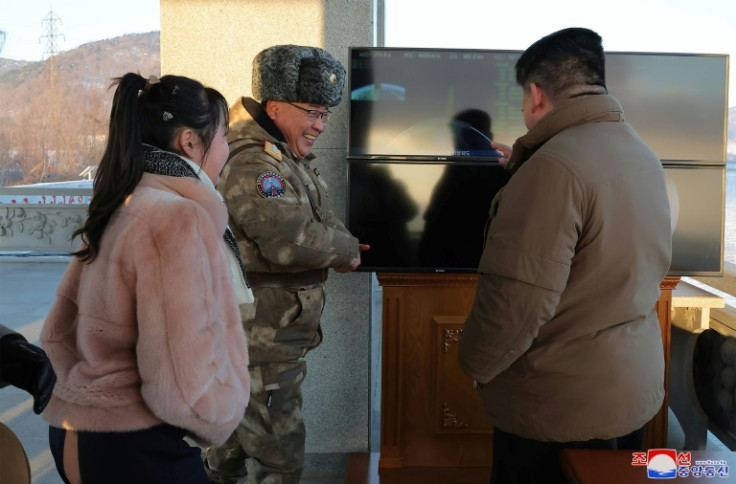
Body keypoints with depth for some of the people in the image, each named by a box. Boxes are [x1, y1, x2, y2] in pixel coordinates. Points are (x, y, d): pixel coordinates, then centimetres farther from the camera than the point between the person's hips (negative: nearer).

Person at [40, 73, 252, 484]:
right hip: (136, 450, -9)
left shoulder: (118, 211, 6)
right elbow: (186, 381, -26)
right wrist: (220, 417, -8)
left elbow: (58, 335, 13)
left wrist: (91, 400, 15)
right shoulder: (179, 219, -21)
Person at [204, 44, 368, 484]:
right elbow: (292, 241, -31)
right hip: (265, 345, -10)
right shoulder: (253, 166, -22)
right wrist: (348, 250, -15)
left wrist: (339, 244, -1)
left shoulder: (288, 158, 13)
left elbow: (319, 219, 19)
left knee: (237, 431, 26)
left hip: (268, 336, 10)